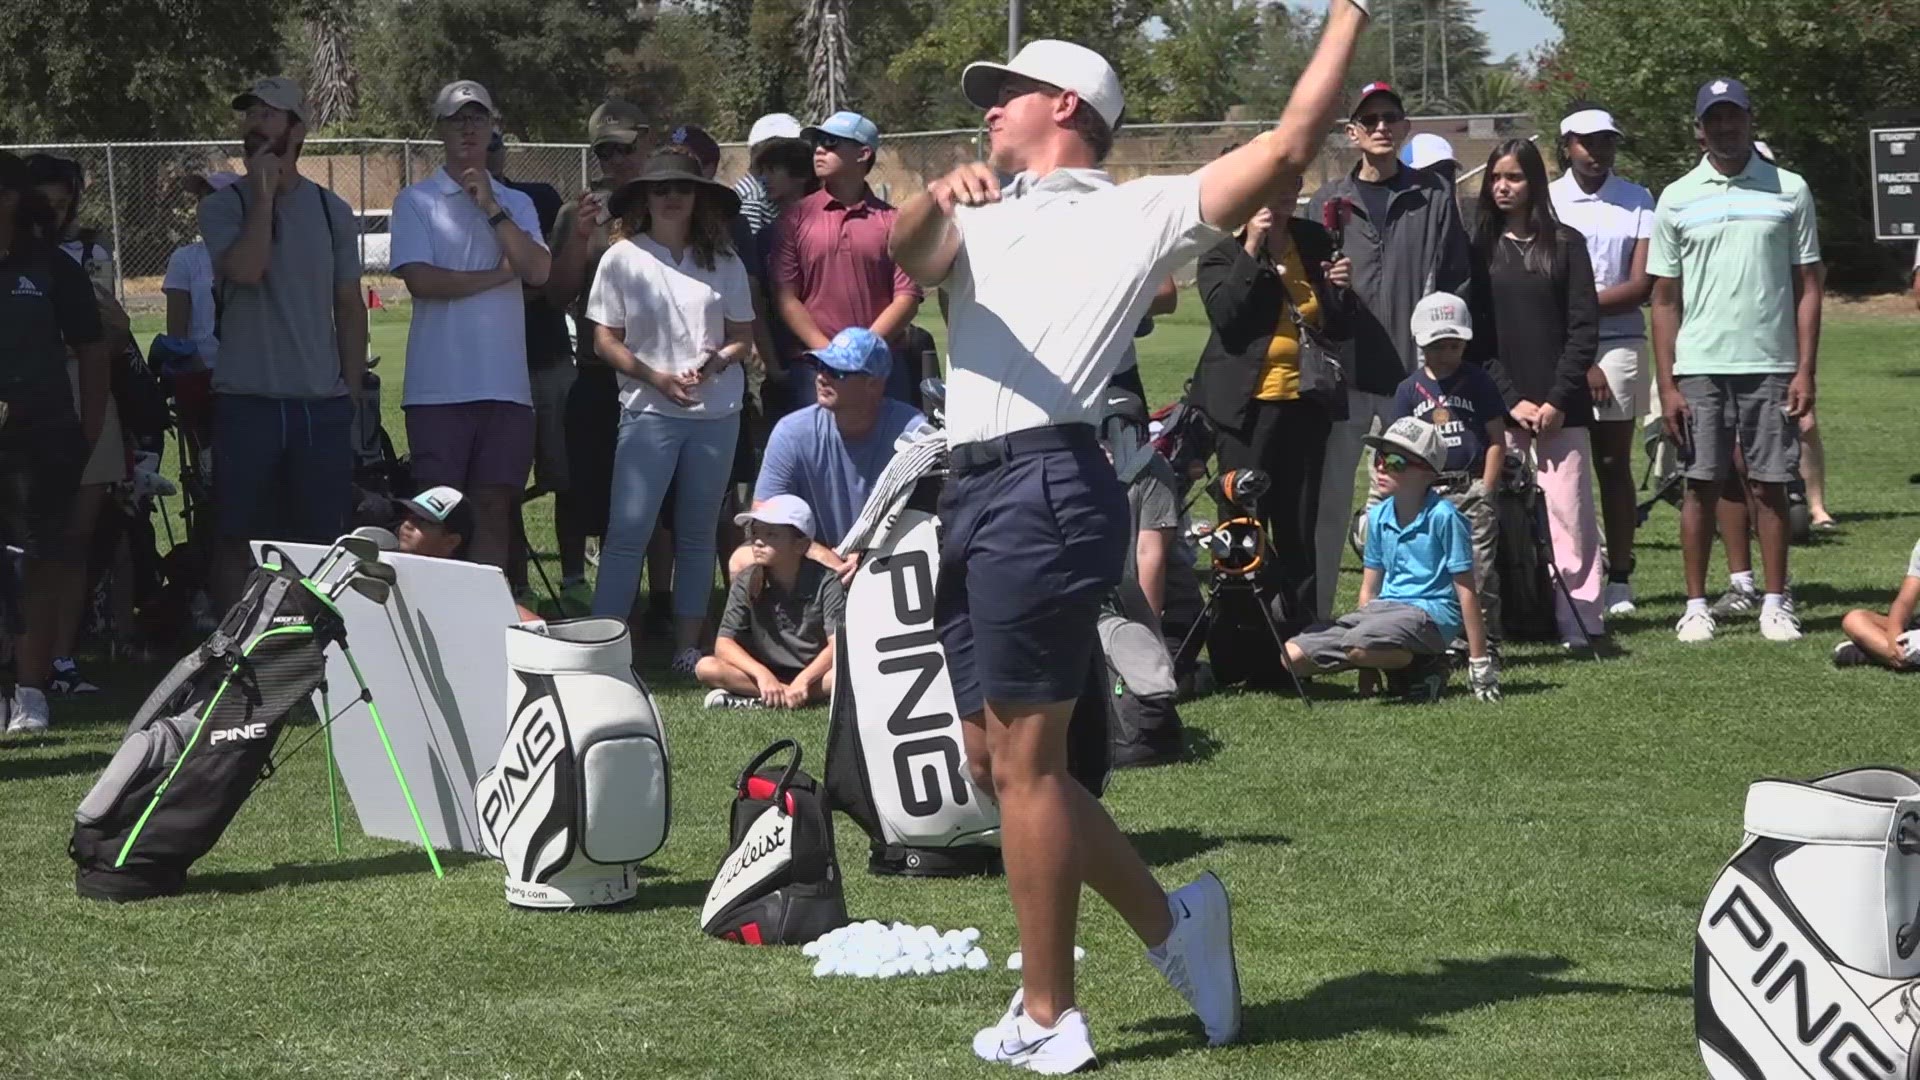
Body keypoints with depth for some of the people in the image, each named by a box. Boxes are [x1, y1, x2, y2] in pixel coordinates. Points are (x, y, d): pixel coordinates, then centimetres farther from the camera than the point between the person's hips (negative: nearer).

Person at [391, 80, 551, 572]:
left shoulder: (516, 203, 15)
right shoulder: (417, 201, 4)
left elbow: (538, 271, -1)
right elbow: (420, 280, -9)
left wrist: (492, 210, -6)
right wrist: (499, 274, -2)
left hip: (505, 383, 3)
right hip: (440, 384, -3)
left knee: (495, 510, 3)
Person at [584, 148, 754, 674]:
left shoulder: (724, 263, 8)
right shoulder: (623, 258, 1)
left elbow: (743, 336, 11)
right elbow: (605, 340, 0)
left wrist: (717, 361, -10)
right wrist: (656, 377, -13)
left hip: (717, 411, 3)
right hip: (649, 411, -3)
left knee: (697, 532, 8)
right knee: (628, 529, -9)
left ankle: (688, 646, 13)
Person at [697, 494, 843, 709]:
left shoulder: (825, 582, -8)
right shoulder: (746, 583, -2)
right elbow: (723, 644, -10)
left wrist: (803, 680, -32)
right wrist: (762, 674, -27)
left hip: (815, 674, -1)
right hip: (767, 674, 1)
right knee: (706, 668, -23)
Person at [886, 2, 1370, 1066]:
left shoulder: (1135, 212, 8)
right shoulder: (981, 217, 24)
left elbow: (1286, 148, 0)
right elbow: (907, 252, 1)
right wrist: (936, 195, -22)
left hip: (1046, 489, -7)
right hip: (973, 491, 7)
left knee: (1025, 759, -4)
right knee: (995, 762, 10)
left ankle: (1047, 1019, 4)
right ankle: (1169, 920, 21)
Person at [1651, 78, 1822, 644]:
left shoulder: (1788, 191, 5)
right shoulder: (1677, 199, 6)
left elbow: (1808, 287, 5)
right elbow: (1665, 300, 6)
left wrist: (1805, 371, -3)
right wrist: (1667, 385, -1)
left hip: (1770, 365, 0)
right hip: (1700, 366, 0)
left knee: (1770, 485, 3)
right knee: (1701, 485, 2)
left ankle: (1775, 603, 10)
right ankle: (1697, 605, 9)